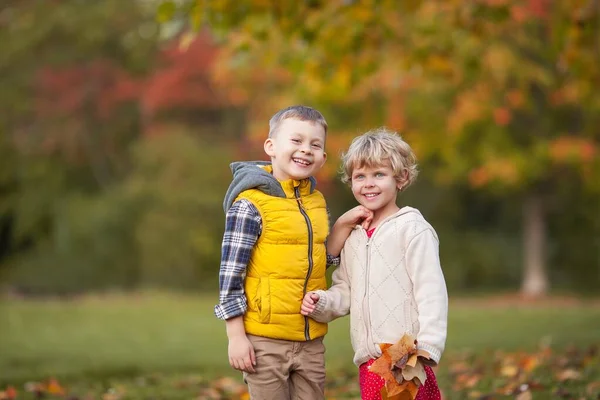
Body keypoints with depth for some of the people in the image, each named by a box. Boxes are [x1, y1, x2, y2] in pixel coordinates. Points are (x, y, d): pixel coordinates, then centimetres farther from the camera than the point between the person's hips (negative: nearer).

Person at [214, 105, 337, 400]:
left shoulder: (317, 201, 9)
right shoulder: (251, 204, -12)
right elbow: (230, 272, -12)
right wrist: (236, 336, -13)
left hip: (311, 341, 6)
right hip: (265, 341, -6)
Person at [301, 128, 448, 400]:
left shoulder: (412, 229, -6)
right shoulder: (352, 236, 15)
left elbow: (431, 292, -12)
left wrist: (426, 350, -19)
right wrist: (321, 302, -3)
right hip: (368, 362, 6)